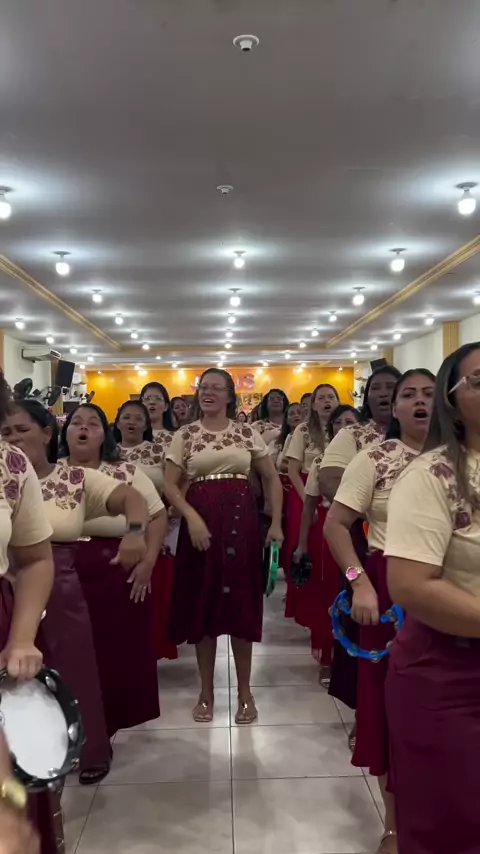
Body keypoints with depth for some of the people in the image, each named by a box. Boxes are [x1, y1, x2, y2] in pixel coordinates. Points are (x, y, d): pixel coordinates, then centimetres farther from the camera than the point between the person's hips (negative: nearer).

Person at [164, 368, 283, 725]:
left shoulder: (248, 433, 5)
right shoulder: (185, 435, 4)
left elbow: (272, 479, 9)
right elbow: (170, 485, 1)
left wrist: (276, 524, 1)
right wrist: (192, 518, -14)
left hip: (241, 521, 0)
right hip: (200, 521, 0)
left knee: (242, 602, 6)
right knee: (202, 604, 7)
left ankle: (245, 691, 22)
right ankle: (206, 691, 23)